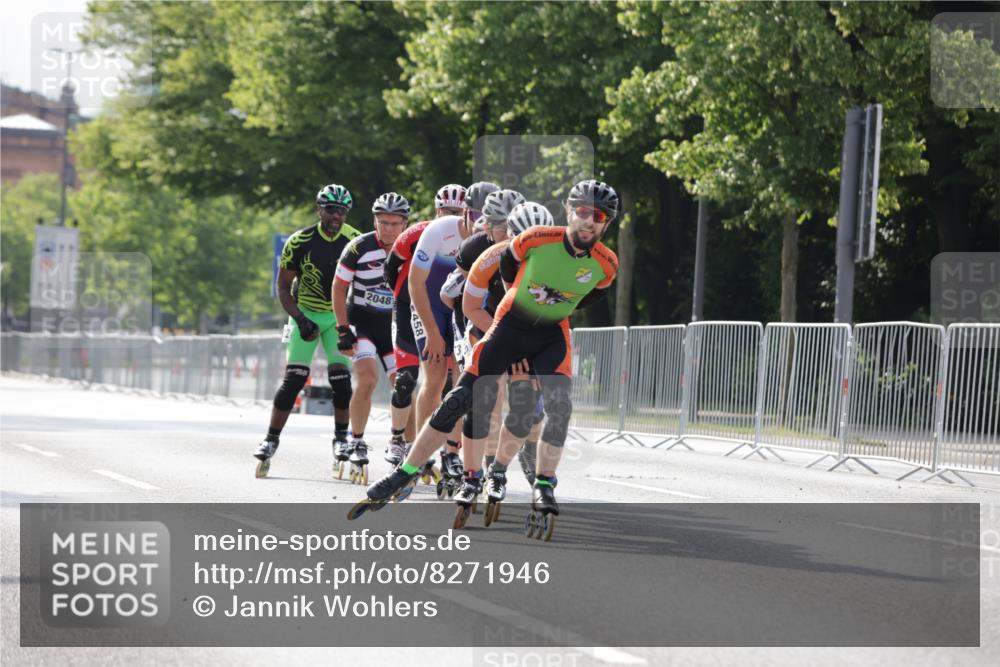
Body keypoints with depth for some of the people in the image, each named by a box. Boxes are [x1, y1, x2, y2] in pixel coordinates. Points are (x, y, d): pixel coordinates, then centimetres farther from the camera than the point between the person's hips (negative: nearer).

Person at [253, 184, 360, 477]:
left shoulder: (354, 241, -11)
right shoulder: (300, 242, -16)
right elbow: (283, 288, -9)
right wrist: (301, 320, -21)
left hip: (338, 316, 1)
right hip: (305, 314, -1)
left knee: (341, 377, -10)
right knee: (294, 378, -10)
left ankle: (341, 439, 6)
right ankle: (270, 440, -3)